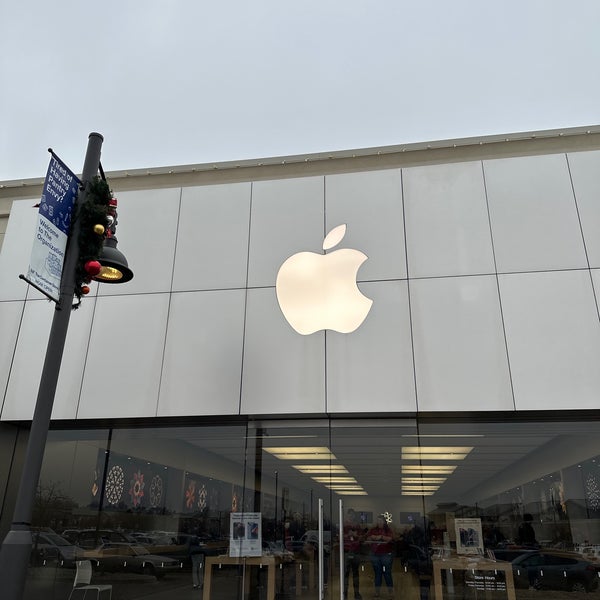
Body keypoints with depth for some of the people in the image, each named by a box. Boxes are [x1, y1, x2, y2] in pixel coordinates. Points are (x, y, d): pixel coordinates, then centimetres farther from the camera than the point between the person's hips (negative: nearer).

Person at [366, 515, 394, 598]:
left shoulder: (388, 530, 2)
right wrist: (372, 537, -12)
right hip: (375, 554, 3)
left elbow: (390, 539, -12)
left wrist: (381, 536, -18)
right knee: (377, 573, 8)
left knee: (387, 573, -2)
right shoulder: (373, 530, 10)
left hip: (386, 554, -3)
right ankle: (377, 591, 15)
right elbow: (368, 539, 7)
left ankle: (391, 591, 5)